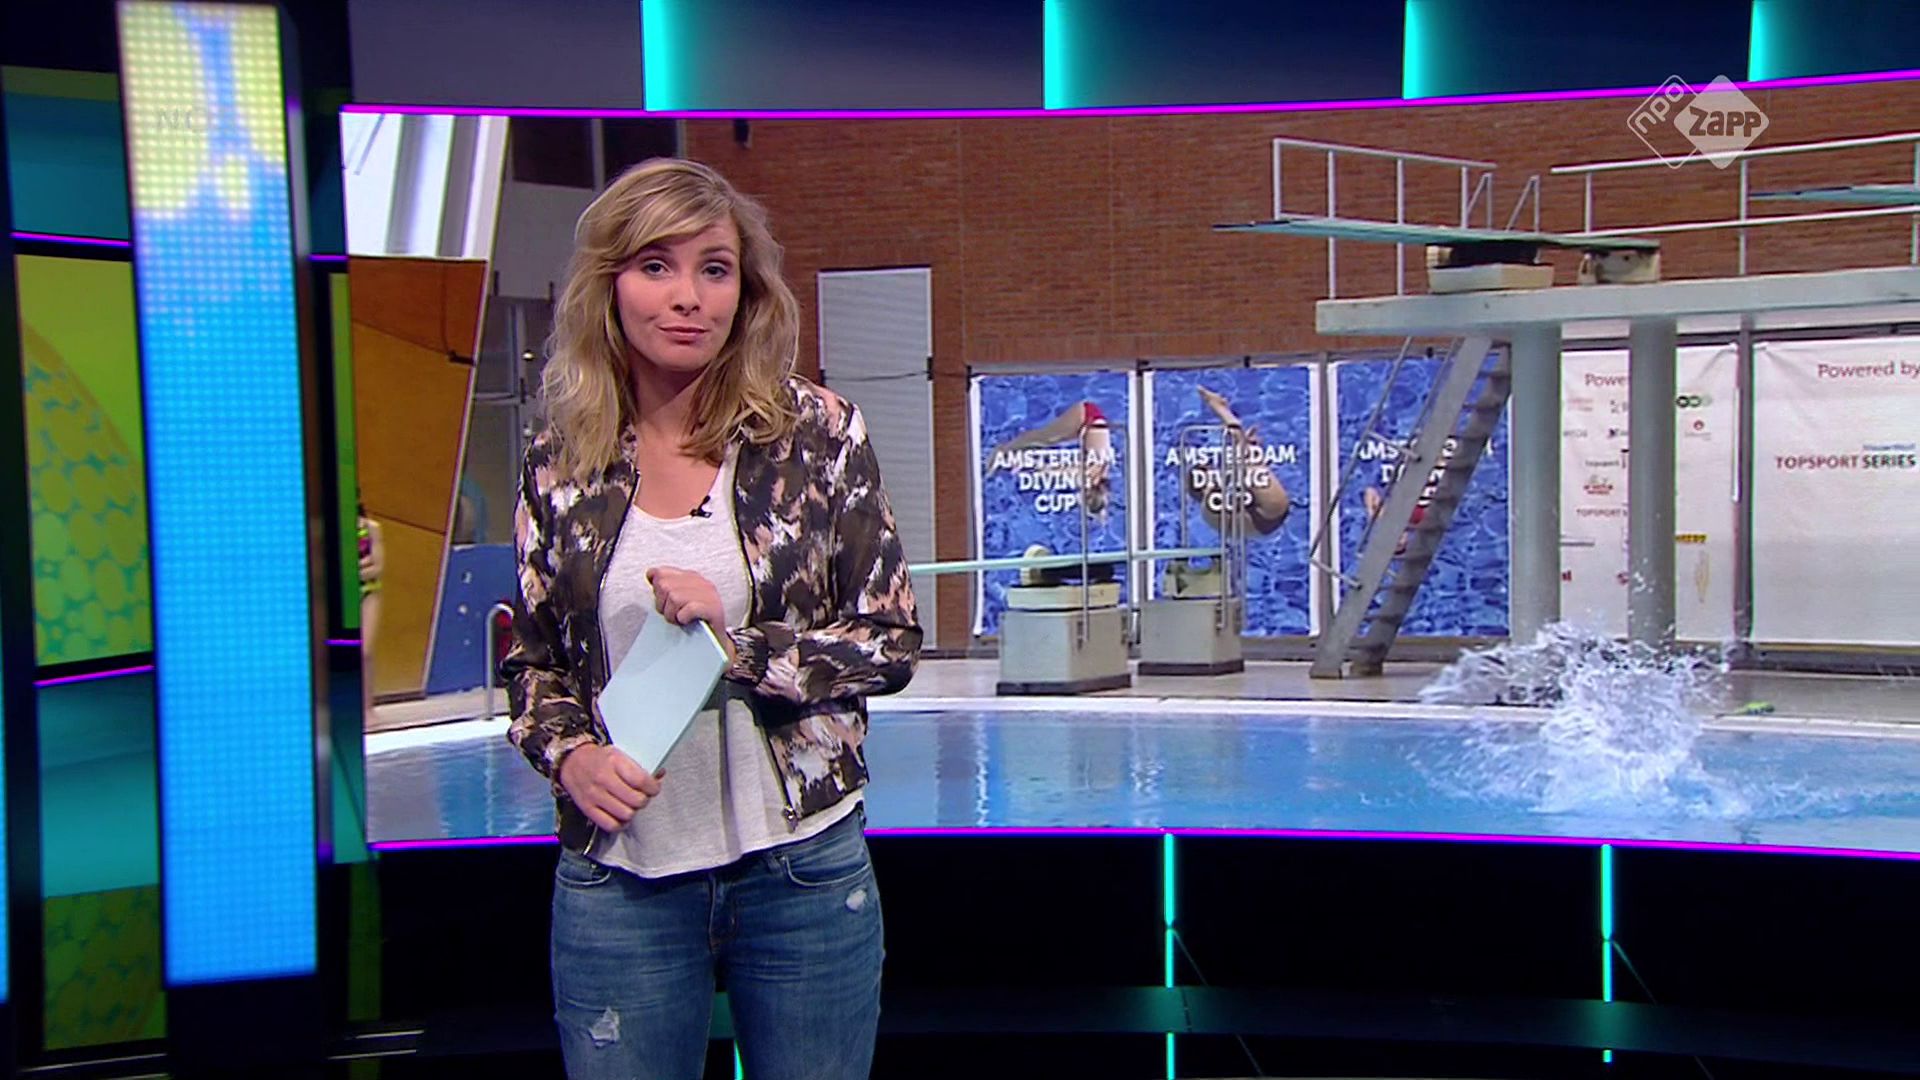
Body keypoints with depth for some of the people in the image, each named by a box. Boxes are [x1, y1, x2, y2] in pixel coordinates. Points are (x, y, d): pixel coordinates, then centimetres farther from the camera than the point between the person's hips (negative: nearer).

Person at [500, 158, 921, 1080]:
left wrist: (742, 644, -17)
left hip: (802, 868, -1)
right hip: (618, 878, 1)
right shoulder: (560, 463, 1)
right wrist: (569, 753, -9)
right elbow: (530, 659, 10)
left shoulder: (817, 434, -4)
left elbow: (892, 642, -3)